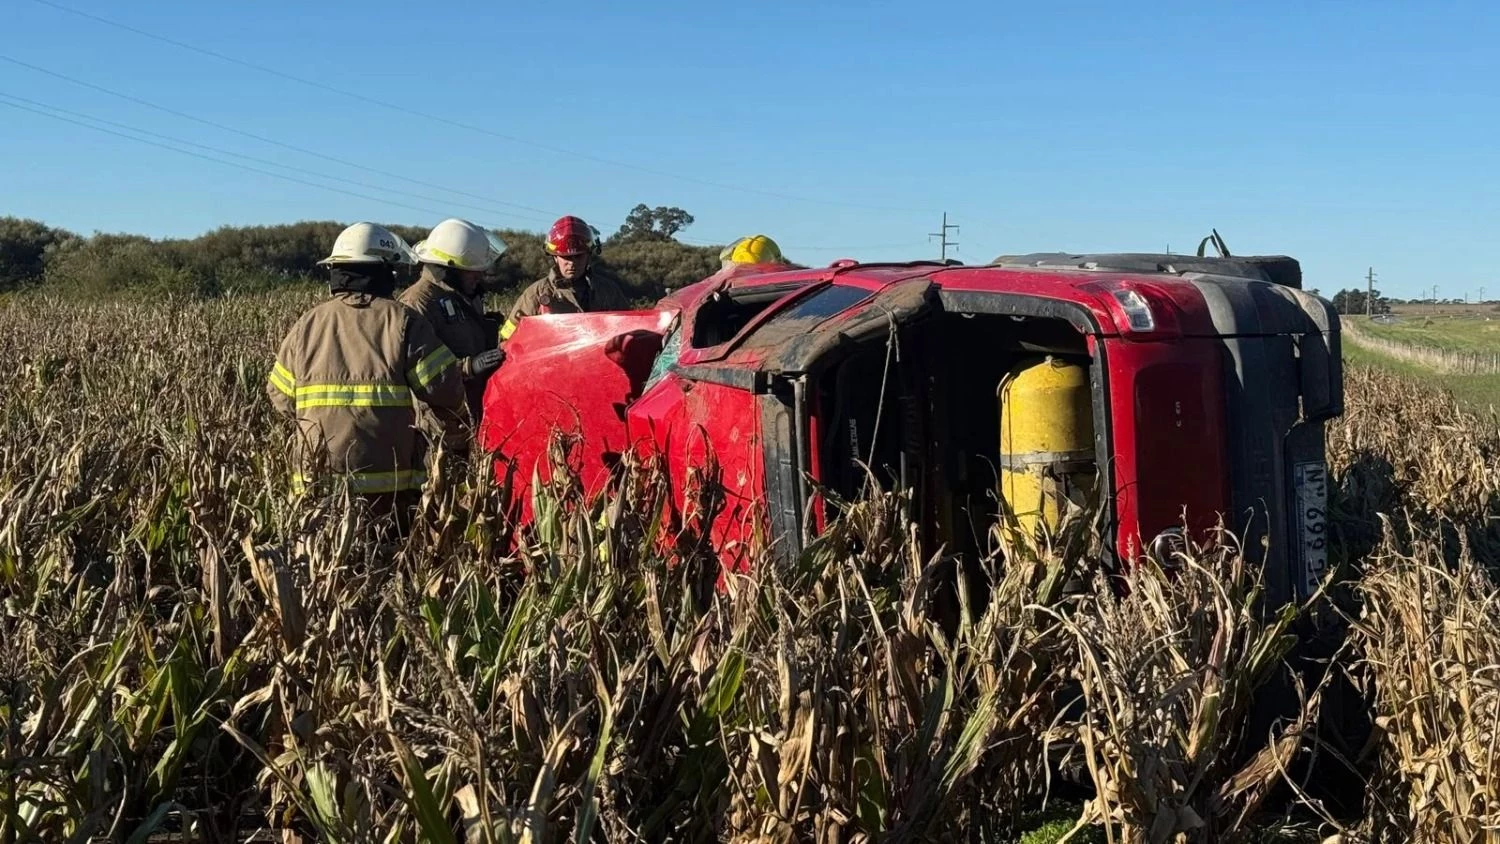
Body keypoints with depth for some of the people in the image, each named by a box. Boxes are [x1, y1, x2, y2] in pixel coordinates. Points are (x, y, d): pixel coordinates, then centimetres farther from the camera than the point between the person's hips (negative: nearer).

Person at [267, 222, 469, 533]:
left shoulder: (308, 323, 6)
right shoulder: (403, 321, -3)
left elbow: (281, 397, 10)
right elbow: (444, 388, -6)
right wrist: (457, 437, 12)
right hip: (391, 481, -2)